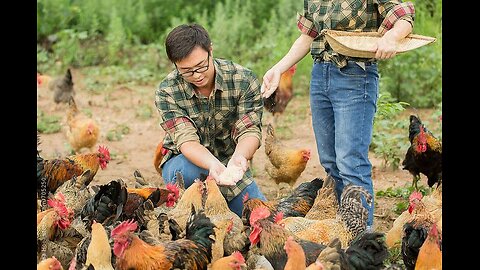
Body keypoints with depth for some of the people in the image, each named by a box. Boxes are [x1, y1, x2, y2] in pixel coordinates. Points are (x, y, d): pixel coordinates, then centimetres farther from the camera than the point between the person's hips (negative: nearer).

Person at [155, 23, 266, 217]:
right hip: (188, 161, -3)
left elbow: (250, 131, -19)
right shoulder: (167, 92, -19)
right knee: (185, 171, -38)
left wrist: (239, 156, -44)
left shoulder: (244, 80, -16)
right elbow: (186, 140, -28)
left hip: (229, 164, 3)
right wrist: (213, 164, -49)